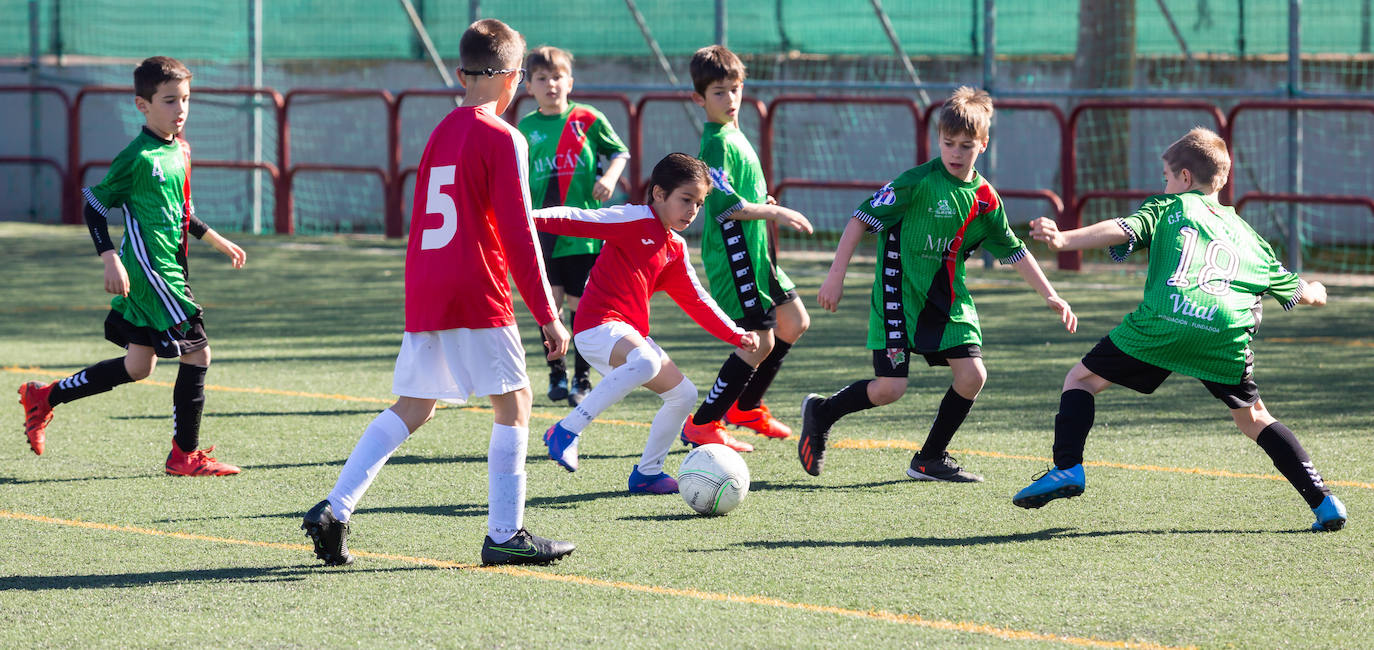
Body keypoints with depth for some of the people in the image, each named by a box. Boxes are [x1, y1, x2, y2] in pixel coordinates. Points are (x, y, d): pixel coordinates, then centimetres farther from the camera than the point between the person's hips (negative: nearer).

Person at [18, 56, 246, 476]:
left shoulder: (180, 152, 12)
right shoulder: (138, 158, -14)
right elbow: (95, 205, -11)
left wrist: (218, 241, 28)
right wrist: (111, 260, -19)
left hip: (170, 271, 10)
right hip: (148, 271, -10)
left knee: (137, 367, 13)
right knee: (197, 351, -9)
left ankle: (43, 398, 25)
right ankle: (185, 455, 0)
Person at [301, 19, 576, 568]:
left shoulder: (440, 135, 15)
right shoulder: (502, 139, -7)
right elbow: (518, 235, -11)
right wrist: (547, 314, -8)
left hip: (424, 294, 7)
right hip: (477, 296, -7)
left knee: (412, 406, 11)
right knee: (513, 399, 3)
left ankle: (334, 510, 0)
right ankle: (505, 535, 1)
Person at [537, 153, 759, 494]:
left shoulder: (675, 249, 18)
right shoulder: (635, 221, -7)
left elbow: (696, 301, 26)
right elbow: (578, 220, -15)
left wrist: (736, 336, 20)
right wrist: (529, 218, -29)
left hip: (632, 335, 9)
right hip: (598, 327, -9)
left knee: (684, 394, 10)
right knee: (647, 361, -37)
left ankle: (647, 473, 21)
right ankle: (566, 431, -33)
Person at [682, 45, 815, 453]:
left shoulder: (734, 136, 14)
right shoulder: (717, 143, -17)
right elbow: (724, 205, -25)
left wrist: (763, 204, 15)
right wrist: (776, 212, -20)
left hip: (756, 253, 10)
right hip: (734, 257, -10)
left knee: (794, 324, 17)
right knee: (760, 343, -8)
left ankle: (746, 407, 29)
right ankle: (702, 426, -1)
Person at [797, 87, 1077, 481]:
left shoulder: (985, 199, 3)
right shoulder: (919, 182, -15)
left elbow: (1014, 252, 15)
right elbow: (862, 219, -13)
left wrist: (1050, 296, 11)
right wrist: (836, 276, -16)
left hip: (947, 299, 6)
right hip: (900, 295, -6)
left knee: (972, 375, -7)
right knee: (890, 388, -12)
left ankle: (930, 460, 10)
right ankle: (820, 413, 16)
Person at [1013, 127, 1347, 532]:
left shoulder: (1168, 207, 21)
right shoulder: (1246, 234, 32)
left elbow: (1124, 229, 0)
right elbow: (1293, 290, 41)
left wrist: (1064, 240, -12)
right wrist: (1315, 294, 65)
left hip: (1164, 320, -4)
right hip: (1228, 331, 4)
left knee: (1082, 379, 14)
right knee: (1253, 419, 21)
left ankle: (1067, 468, -4)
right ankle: (1322, 500, 9)